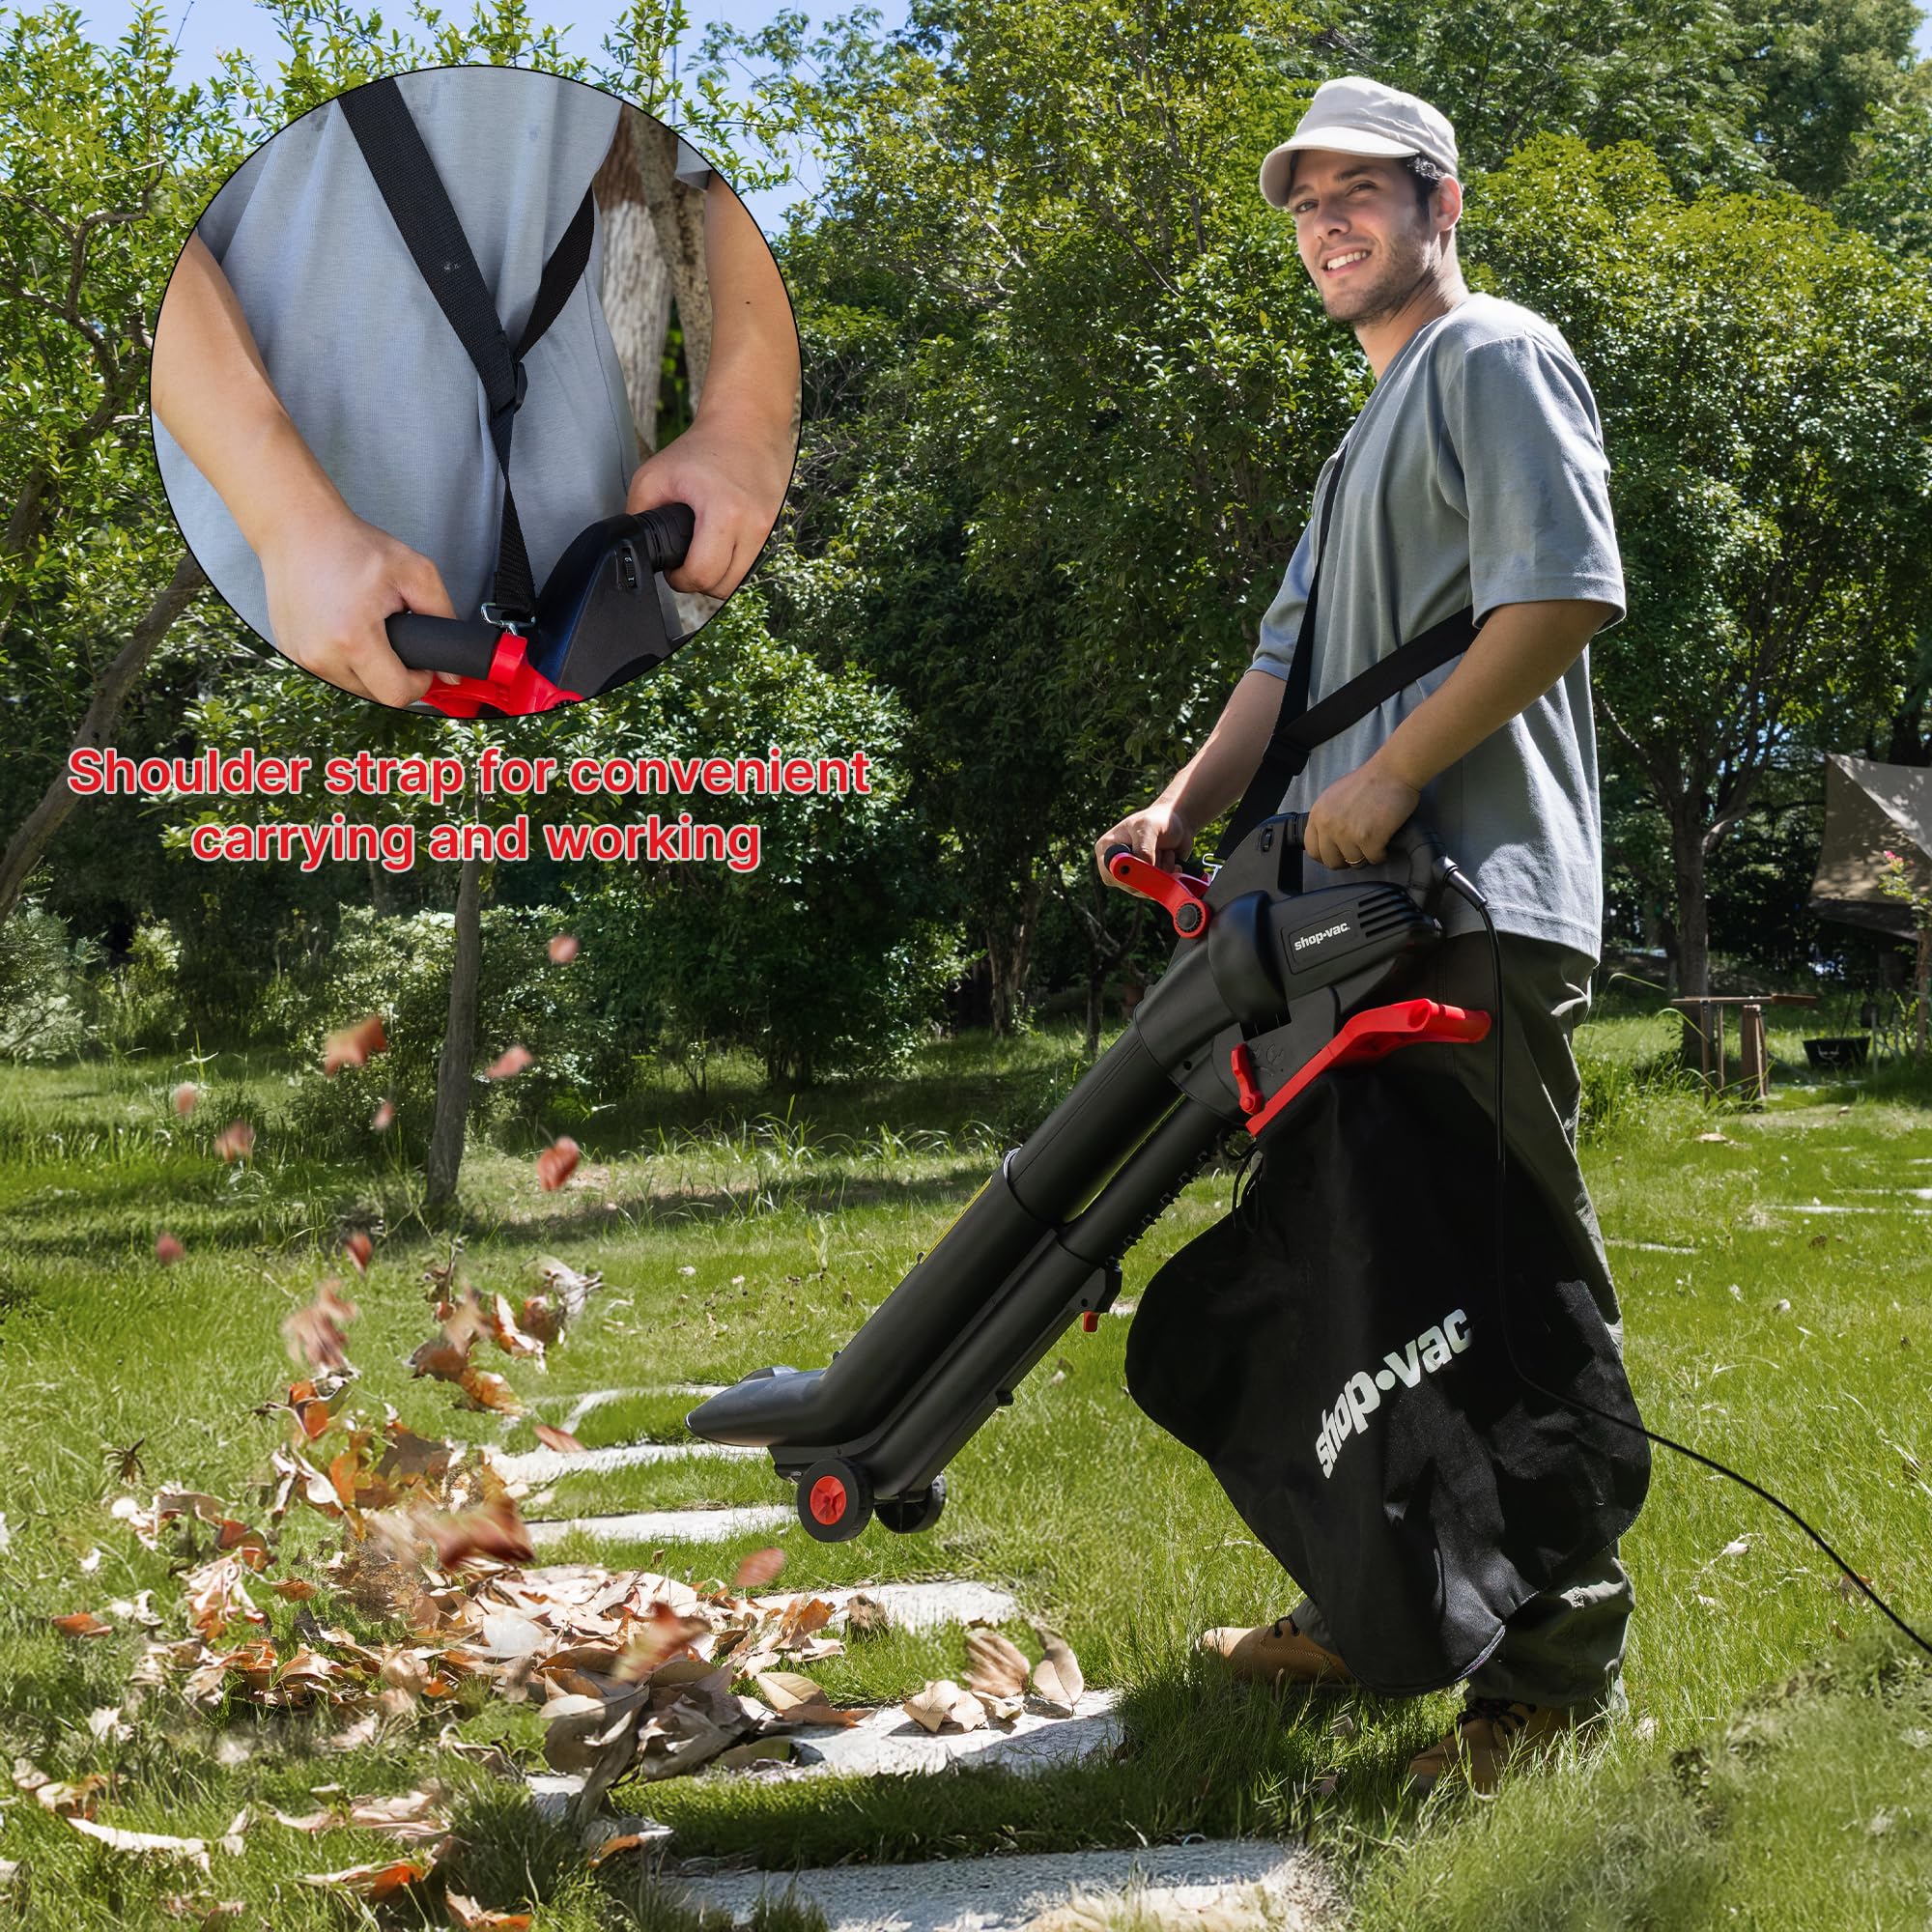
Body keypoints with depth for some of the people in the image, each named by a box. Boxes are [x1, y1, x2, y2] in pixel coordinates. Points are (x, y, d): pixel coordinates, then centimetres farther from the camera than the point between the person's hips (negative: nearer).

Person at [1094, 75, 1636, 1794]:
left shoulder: (1496, 357, -1)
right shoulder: (1370, 436, 28)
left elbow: (1569, 593, -15)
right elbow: (1295, 658, 23)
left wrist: (1386, 777, -16)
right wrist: (1187, 806, 7)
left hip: (1482, 897, -10)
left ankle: (1559, 1665, -2)